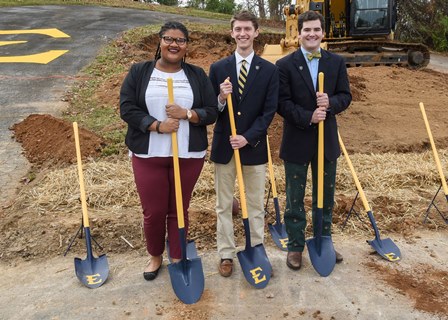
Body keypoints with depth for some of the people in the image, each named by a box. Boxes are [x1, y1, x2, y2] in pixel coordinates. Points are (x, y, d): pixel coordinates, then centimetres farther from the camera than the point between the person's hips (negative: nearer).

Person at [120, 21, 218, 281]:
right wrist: (157, 125, -16)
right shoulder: (139, 72, 4)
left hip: (189, 155, 1)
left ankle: (177, 260, 28)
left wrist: (186, 113, -15)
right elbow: (127, 108, -4)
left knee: (179, 210, 10)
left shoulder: (198, 75, 6)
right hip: (148, 155, 0)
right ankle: (155, 256, 32)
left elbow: (212, 112, 2)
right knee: (153, 211, 6)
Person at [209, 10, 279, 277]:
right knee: (224, 205, 9)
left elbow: (269, 112, -4)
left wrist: (247, 138, -13)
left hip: (254, 146, -1)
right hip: (224, 146, 1)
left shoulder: (269, 70, 1)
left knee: (256, 205, 10)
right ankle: (226, 254, 23)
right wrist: (221, 99, -19)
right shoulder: (218, 68, 3)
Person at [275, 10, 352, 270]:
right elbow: (282, 103, -10)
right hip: (297, 141, -3)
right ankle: (296, 246, 24)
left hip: (327, 140, 3)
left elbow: (346, 96, 4)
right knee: (295, 198, 8)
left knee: (326, 196, 16)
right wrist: (308, 117, -22)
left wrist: (331, 102, -18)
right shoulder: (285, 65, -6)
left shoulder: (337, 62, 4)